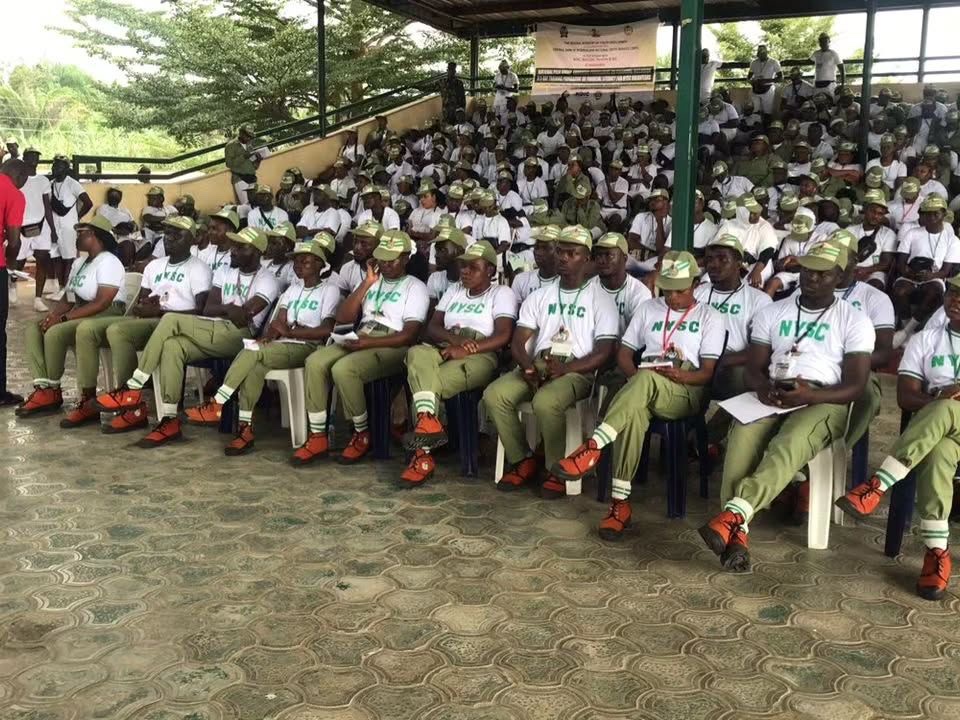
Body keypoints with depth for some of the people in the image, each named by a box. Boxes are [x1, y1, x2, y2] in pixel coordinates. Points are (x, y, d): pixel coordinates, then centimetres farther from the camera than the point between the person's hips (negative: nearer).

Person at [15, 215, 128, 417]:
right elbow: (68, 299, 14)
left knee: (55, 333, -27)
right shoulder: (79, 263, 18)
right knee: (34, 328, -4)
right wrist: (51, 315, -8)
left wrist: (63, 318, -22)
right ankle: (44, 389, -16)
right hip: (81, 316, 10)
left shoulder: (109, 262, -12)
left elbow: (101, 303, -22)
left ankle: (53, 391, -8)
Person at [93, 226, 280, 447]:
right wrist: (231, 310, -6)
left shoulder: (266, 279, 1)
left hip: (238, 337, -6)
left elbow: (245, 315, -15)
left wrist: (223, 309, -2)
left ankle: (133, 389, -16)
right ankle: (169, 420, -25)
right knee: (171, 346, -26)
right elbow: (208, 310, 9)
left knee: (171, 320, -22)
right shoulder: (224, 273, 21)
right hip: (214, 333, 6)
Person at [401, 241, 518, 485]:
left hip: (479, 358, -4)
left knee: (430, 383, -33)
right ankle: (428, 422, -46)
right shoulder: (453, 290, 25)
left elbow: (503, 336, -6)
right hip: (444, 351, 5)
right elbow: (431, 329, 14)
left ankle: (423, 452, -28)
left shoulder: (501, 293, 8)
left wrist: (466, 349, -18)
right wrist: (455, 339, -9)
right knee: (417, 353, -33)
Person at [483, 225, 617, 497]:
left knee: (545, 402, -37)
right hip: (536, 366, 5)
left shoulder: (600, 300, 6)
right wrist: (528, 366, -14)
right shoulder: (539, 296, 18)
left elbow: (604, 352, -4)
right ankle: (524, 460, -6)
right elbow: (518, 342, 10)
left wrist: (565, 369, -20)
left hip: (576, 371, -4)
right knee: (494, 395, -23)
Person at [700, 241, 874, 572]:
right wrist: (763, 387, -15)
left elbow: (855, 385, -2)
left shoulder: (855, 321, 6)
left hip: (823, 402, -2)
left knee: (789, 445, -38)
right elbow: (752, 369, 10)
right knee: (742, 437, -33)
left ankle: (732, 514, -50)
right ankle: (738, 532, -42)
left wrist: (811, 395, -21)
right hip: (772, 397, 2)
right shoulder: (772, 313, 17)